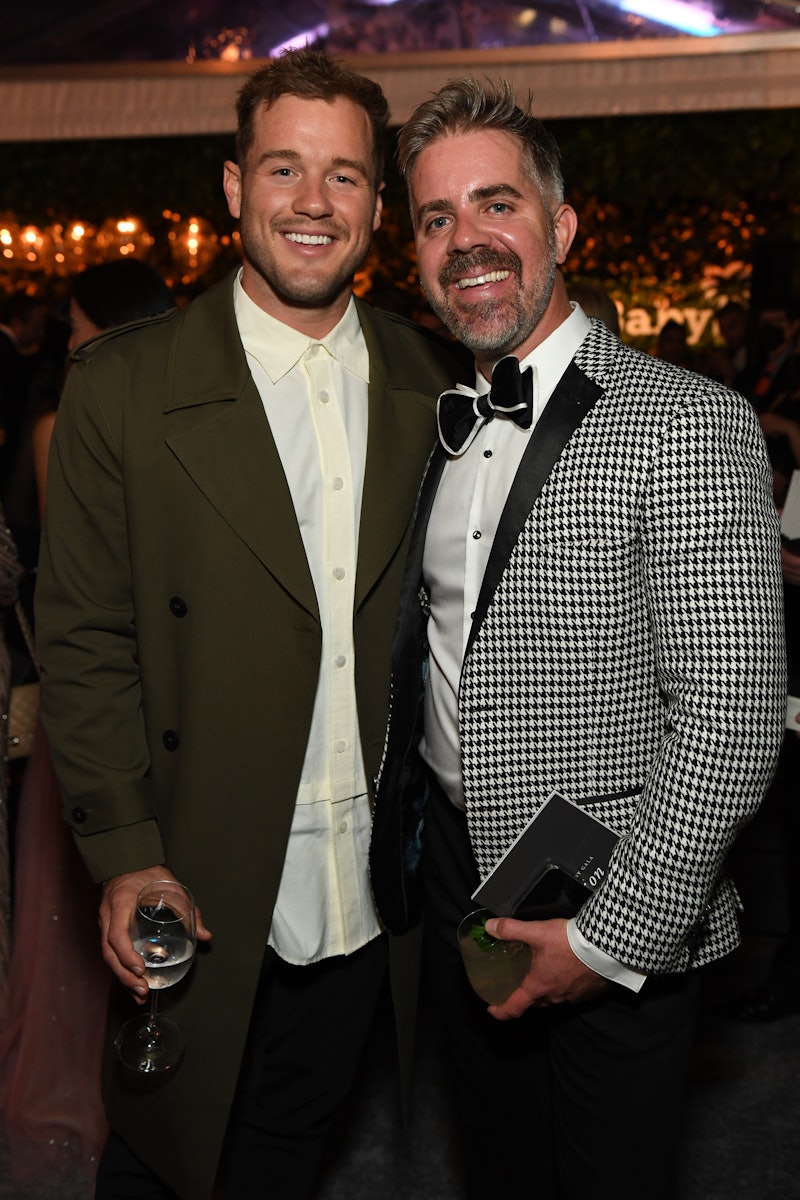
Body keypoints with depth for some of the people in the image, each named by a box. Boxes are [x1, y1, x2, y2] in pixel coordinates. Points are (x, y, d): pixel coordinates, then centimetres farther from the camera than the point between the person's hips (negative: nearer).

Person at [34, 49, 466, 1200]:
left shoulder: (431, 382, 1)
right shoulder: (123, 386, -9)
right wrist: (124, 856, -14)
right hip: (199, 893, -3)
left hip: (368, 888, 3)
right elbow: (83, 640, -8)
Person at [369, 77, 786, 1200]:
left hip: (617, 935, -6)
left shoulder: (687, 424, -18)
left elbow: (732, 716, -21)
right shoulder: (445, 432, 5)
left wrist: (613, 935, -19)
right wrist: (407, 847, 6)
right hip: (453, 896, 6)